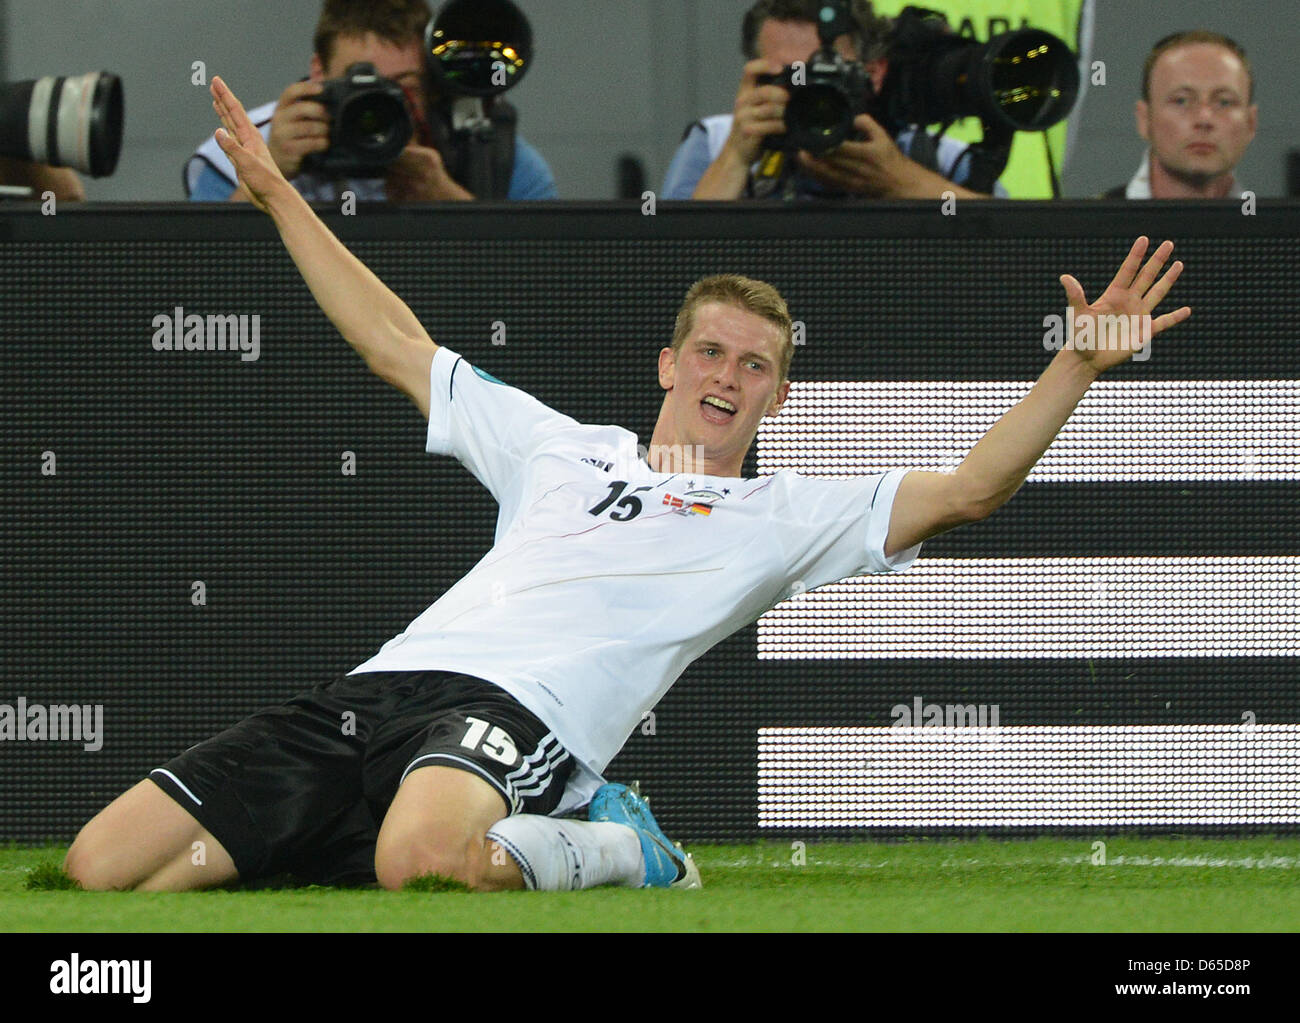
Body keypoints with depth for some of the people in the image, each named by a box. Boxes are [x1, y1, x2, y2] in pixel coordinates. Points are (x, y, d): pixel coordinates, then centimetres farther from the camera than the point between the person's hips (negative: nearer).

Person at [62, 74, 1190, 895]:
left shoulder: (784, 518, 17)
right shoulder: (559, 447, 28)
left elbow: (965, 490, 7)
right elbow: (400, 348, 35)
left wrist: (1079, 363, -3)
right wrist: (280, 197, 36)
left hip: (515, 713, -4)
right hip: (377, 688, 5)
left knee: (423, 860, -44)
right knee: (101, 867, -13)